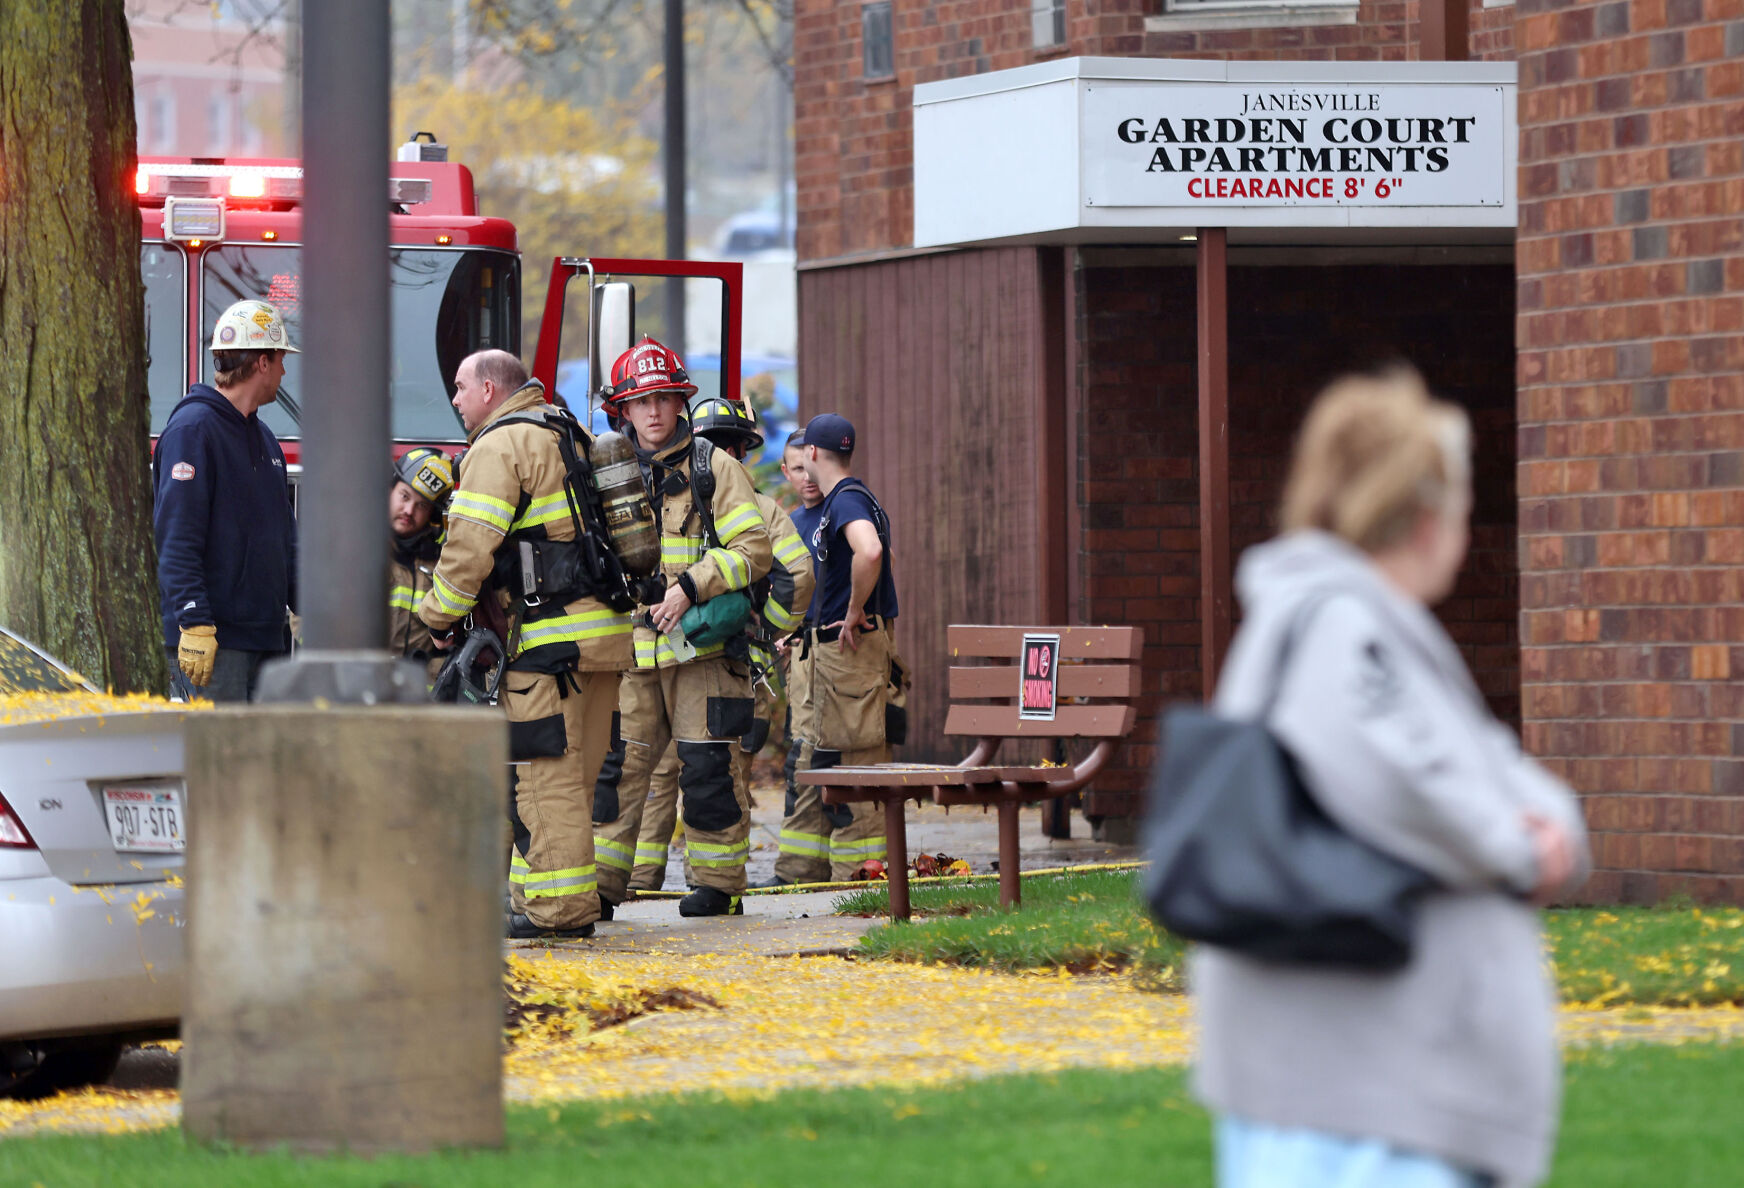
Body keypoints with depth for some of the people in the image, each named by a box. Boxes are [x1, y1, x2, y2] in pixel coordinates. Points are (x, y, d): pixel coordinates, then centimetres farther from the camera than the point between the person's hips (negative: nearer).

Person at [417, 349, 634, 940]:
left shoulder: (501, 446, -7)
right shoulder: (569, 438, 22)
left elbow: (470, 547, -15)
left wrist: (439, 615, -1)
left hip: (550, 635, -9)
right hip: (605, 625, 9)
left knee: (547, 774, -7)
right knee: (574, 775, 12)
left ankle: (557, 907, -9)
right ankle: (575, 902, 15)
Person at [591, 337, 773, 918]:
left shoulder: (713, 467, 1)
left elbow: (754, 547, -6)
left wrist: (691, 587, -16)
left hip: (701, 646, -4)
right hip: (632, 647, 4)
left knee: (707, 768, -2)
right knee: (616, 765, 0)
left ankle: (720, 885, 6)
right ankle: (600, 883, 5)